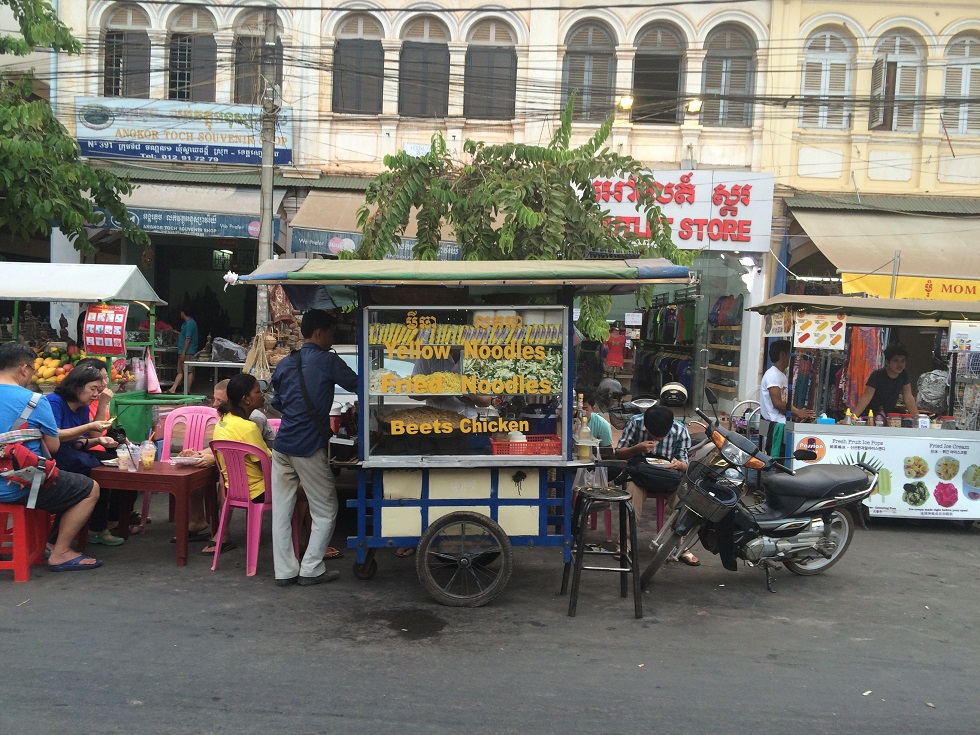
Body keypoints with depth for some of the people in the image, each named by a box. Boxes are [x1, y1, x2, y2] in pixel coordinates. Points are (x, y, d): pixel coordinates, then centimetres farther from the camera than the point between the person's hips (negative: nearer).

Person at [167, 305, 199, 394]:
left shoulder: (189, 323, -15)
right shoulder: (188, 323, 17)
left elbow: (188, 339, -19)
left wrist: (183, 352, -20)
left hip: (188, 352, -10)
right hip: (183, 352, 10)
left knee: (189, 372, -5)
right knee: (180, 371, 9)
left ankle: (187, 391, -2)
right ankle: (173, 389, 9)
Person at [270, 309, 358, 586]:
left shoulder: (284, 364, 11)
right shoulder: (328, 361, -6)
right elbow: (357, 385, 3)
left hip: (282, 445, 6)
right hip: (309, 448, -6)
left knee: (281, 511, 8)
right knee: (325, 511, 7)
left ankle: (284, 571, 12)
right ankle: (311, 569, 7)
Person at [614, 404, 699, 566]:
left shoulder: (680, 431, -7)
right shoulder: (635, 423, -9)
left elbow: (684, 465, -4)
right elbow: (618, 454, -4)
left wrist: (678, 465, -29)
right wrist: (638, 448, -23)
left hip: (668, 475, 1)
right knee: (632, 489, -36)